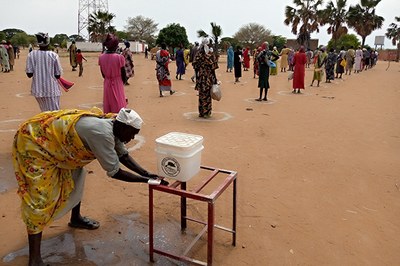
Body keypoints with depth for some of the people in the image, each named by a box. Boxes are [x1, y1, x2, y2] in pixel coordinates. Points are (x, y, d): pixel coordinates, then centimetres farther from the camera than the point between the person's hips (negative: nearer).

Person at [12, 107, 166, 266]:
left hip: (55, 139, 10)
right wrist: (147, 180, -22)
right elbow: (114, 172, -28)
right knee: (39, 198, -9)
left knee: (76, 176, 17)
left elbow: (123, 155, 4)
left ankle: (76, 219, 38)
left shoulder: (112, 126, -5)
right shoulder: (101, 133, -33)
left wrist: (146, 173, -5)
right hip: (34, 141, -9)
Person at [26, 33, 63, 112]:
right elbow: (58, 75, -5)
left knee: (44, 111, 15)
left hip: (38, 89, 2)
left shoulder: (31, 55, -4)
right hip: (52, 89, -2)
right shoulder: (54, 55, -9)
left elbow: (29, 74, -4)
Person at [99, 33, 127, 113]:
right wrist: (123, 81, 11)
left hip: (107, 85, 4)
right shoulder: (119, 57, -16)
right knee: (119, 108, 5)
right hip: (118, 85, -4)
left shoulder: (101, 57, -3)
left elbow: (103, 74, 4)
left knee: (107, 109, 13)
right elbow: (123, 74, -9)